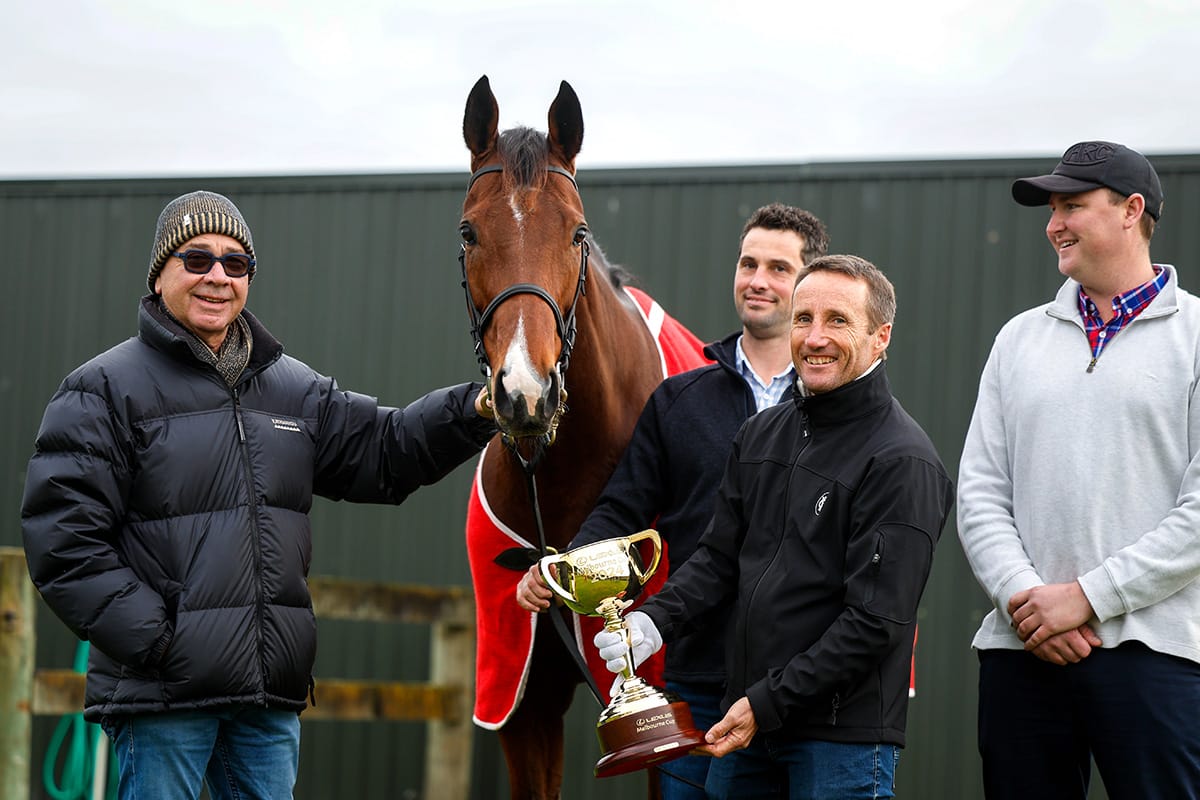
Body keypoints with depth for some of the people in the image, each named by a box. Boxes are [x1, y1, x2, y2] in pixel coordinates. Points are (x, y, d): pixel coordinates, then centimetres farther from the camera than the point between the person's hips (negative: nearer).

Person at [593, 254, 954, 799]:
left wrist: (766, 703, -18)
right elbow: (719, 557, 15)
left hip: (844, 738, -7)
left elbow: (874, 621, -17)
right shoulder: (761, 435, 11)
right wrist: (653, 621, -4)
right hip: (744, 724, 7)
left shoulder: (903, 462, -13)